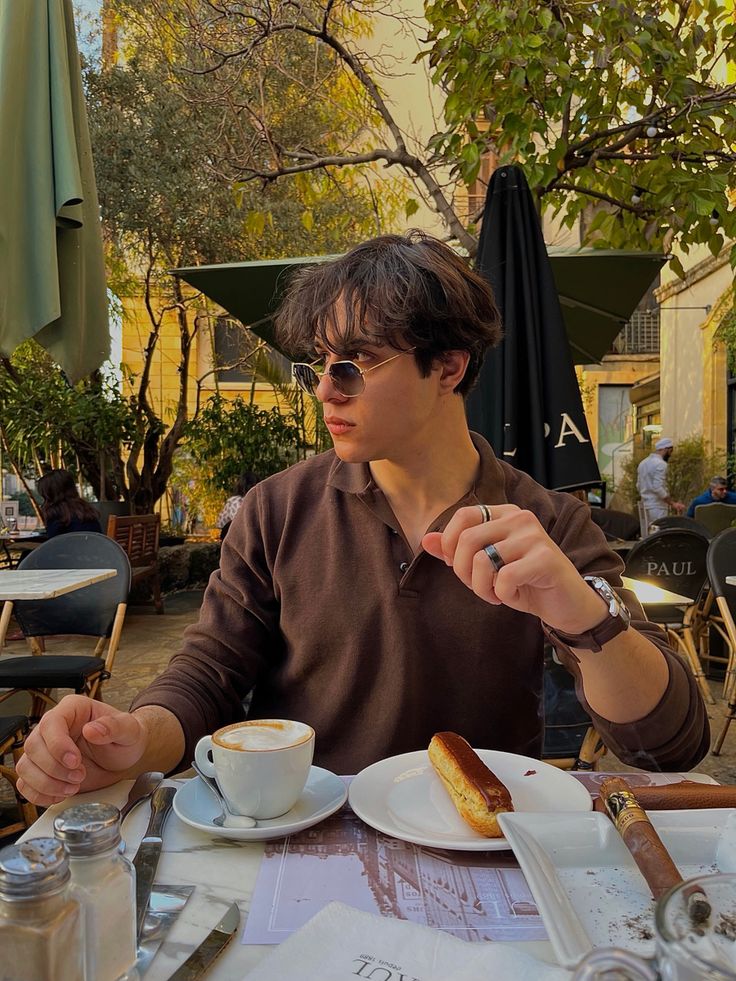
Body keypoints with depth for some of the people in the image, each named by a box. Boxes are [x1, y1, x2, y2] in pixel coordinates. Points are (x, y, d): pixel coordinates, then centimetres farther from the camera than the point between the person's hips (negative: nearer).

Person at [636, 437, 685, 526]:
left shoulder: (643, 463, 15)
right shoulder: (660, 464, -13)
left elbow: (639, 486, 18)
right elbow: (658, 488, -22)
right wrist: (673, 503, -20)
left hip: (645, 505, 9)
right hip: (657, 507, -9)